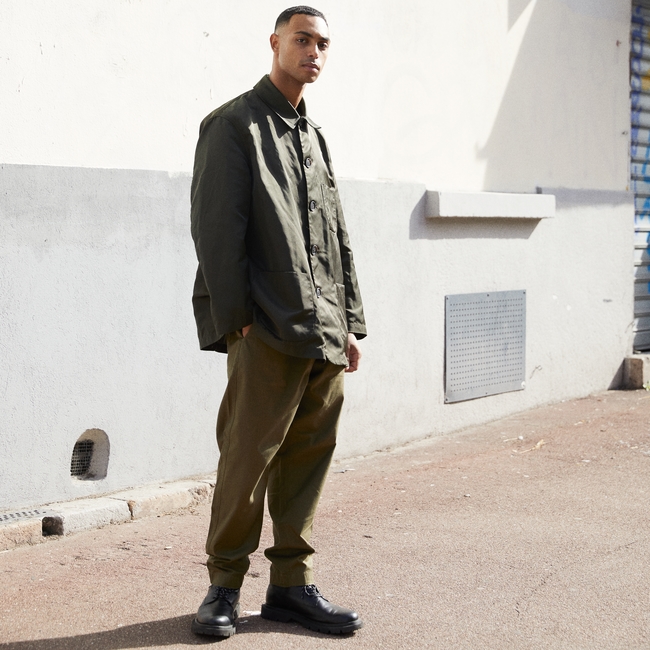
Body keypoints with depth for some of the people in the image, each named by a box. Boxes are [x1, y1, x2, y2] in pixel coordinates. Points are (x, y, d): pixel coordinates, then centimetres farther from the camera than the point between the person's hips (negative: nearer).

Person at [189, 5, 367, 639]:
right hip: (268, 329, -7)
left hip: (323, 331, 7)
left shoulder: (314, 136, 22)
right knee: (248, 457, -5)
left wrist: (348, 322, 15)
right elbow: (216, 228, -8)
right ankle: (225, 584, 9)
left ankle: (291, 585, 18)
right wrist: (235, 319, -14)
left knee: (308, 457, 8)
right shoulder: (233, 125, 0)